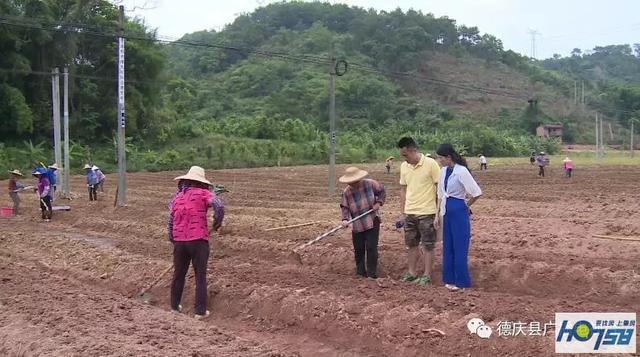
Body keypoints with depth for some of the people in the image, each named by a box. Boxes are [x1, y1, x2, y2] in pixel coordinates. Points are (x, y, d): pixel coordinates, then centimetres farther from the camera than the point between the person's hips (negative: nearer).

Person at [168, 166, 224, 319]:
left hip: (179, 242, 5)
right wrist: (217, 222, -2)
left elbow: (171, 222, 17)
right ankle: (200, 311, 7)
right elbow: (219, 206, -20)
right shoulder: (203, 193, -4)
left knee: (179, 275, 18)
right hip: (198, 241, -4)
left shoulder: (176, 198, 13)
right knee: (200, 277, 5)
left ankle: (175, 306, 29)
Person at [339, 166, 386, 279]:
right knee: (358, 249, 10)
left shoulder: (370, 184, -11)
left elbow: (381, 191, 5)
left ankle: (372, 273, 5)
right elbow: (344, 207, -5)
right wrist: (345, 219, -21)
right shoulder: (346, 192, -9)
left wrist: (379, 202, -8)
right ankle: (360, 271, 28)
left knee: (371, 247, -4)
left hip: (372, 222, -2)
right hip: (357, 225, 2)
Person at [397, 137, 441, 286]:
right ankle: (412, 272, 25)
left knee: (427, 245, 4)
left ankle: (427, 275, 14)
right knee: (411, 244, 13)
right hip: (409, 213, 6)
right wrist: (402, 212, 10)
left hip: (427, 212, -5)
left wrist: (440, 211, -10)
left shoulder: (430, 164, -13)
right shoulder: (404, 166, 4)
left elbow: (439, 187, -9)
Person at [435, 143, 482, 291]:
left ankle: (461, 281, 10)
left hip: (459, 212, -7)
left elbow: (477, 193, -15)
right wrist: (438, 215, 12)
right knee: (448, 246, 12)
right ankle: (450, 279, 22)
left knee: (459, 247, 1)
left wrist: (467, 206, 0)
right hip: (447, 212, 7)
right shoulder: (444, 171, 6)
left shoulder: (461, 171, -16)